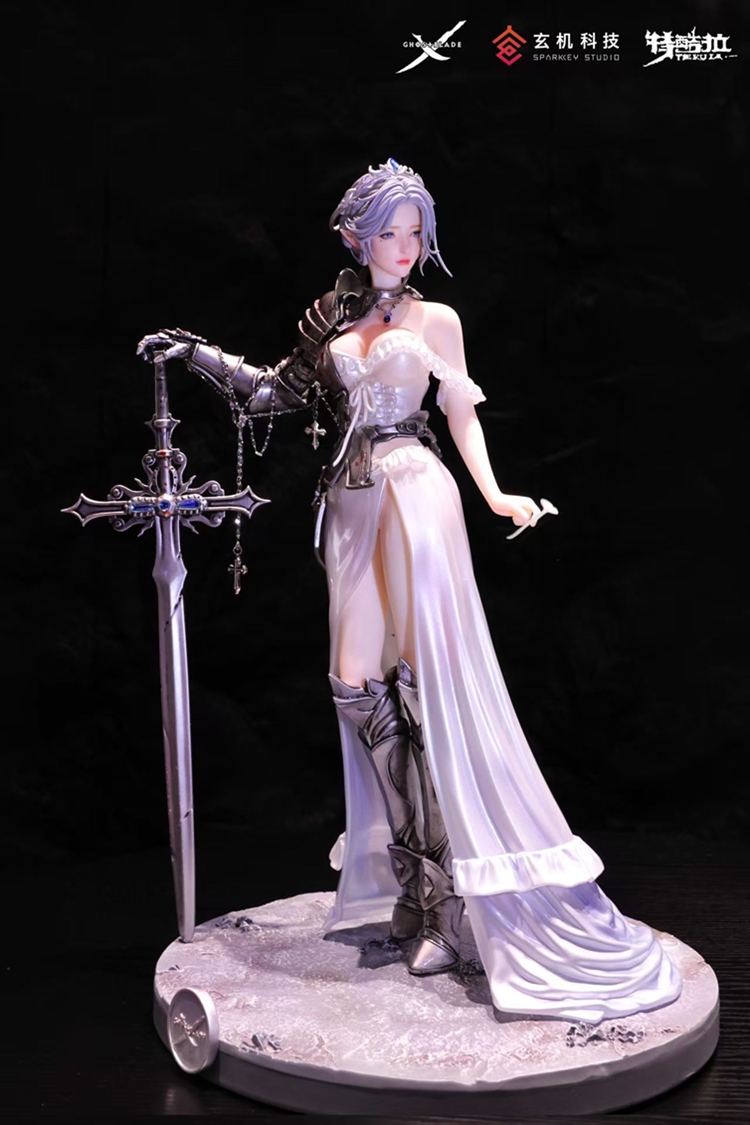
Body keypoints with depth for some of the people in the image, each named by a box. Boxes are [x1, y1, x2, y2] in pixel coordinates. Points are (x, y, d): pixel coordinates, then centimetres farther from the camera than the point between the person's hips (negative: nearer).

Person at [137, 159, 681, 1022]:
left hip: (415, 494, -4)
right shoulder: (330, 321, 16)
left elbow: (461, 413, 8)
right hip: (353, 507, 4)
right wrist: (201, 357, 15)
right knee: (360, 689, -3)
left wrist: (494, 493, -4)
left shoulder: (436, 320, 8)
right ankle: (413, 882, 8)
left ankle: (445, 896, -6)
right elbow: (280, 394, 19)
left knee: (426, 682, -10)